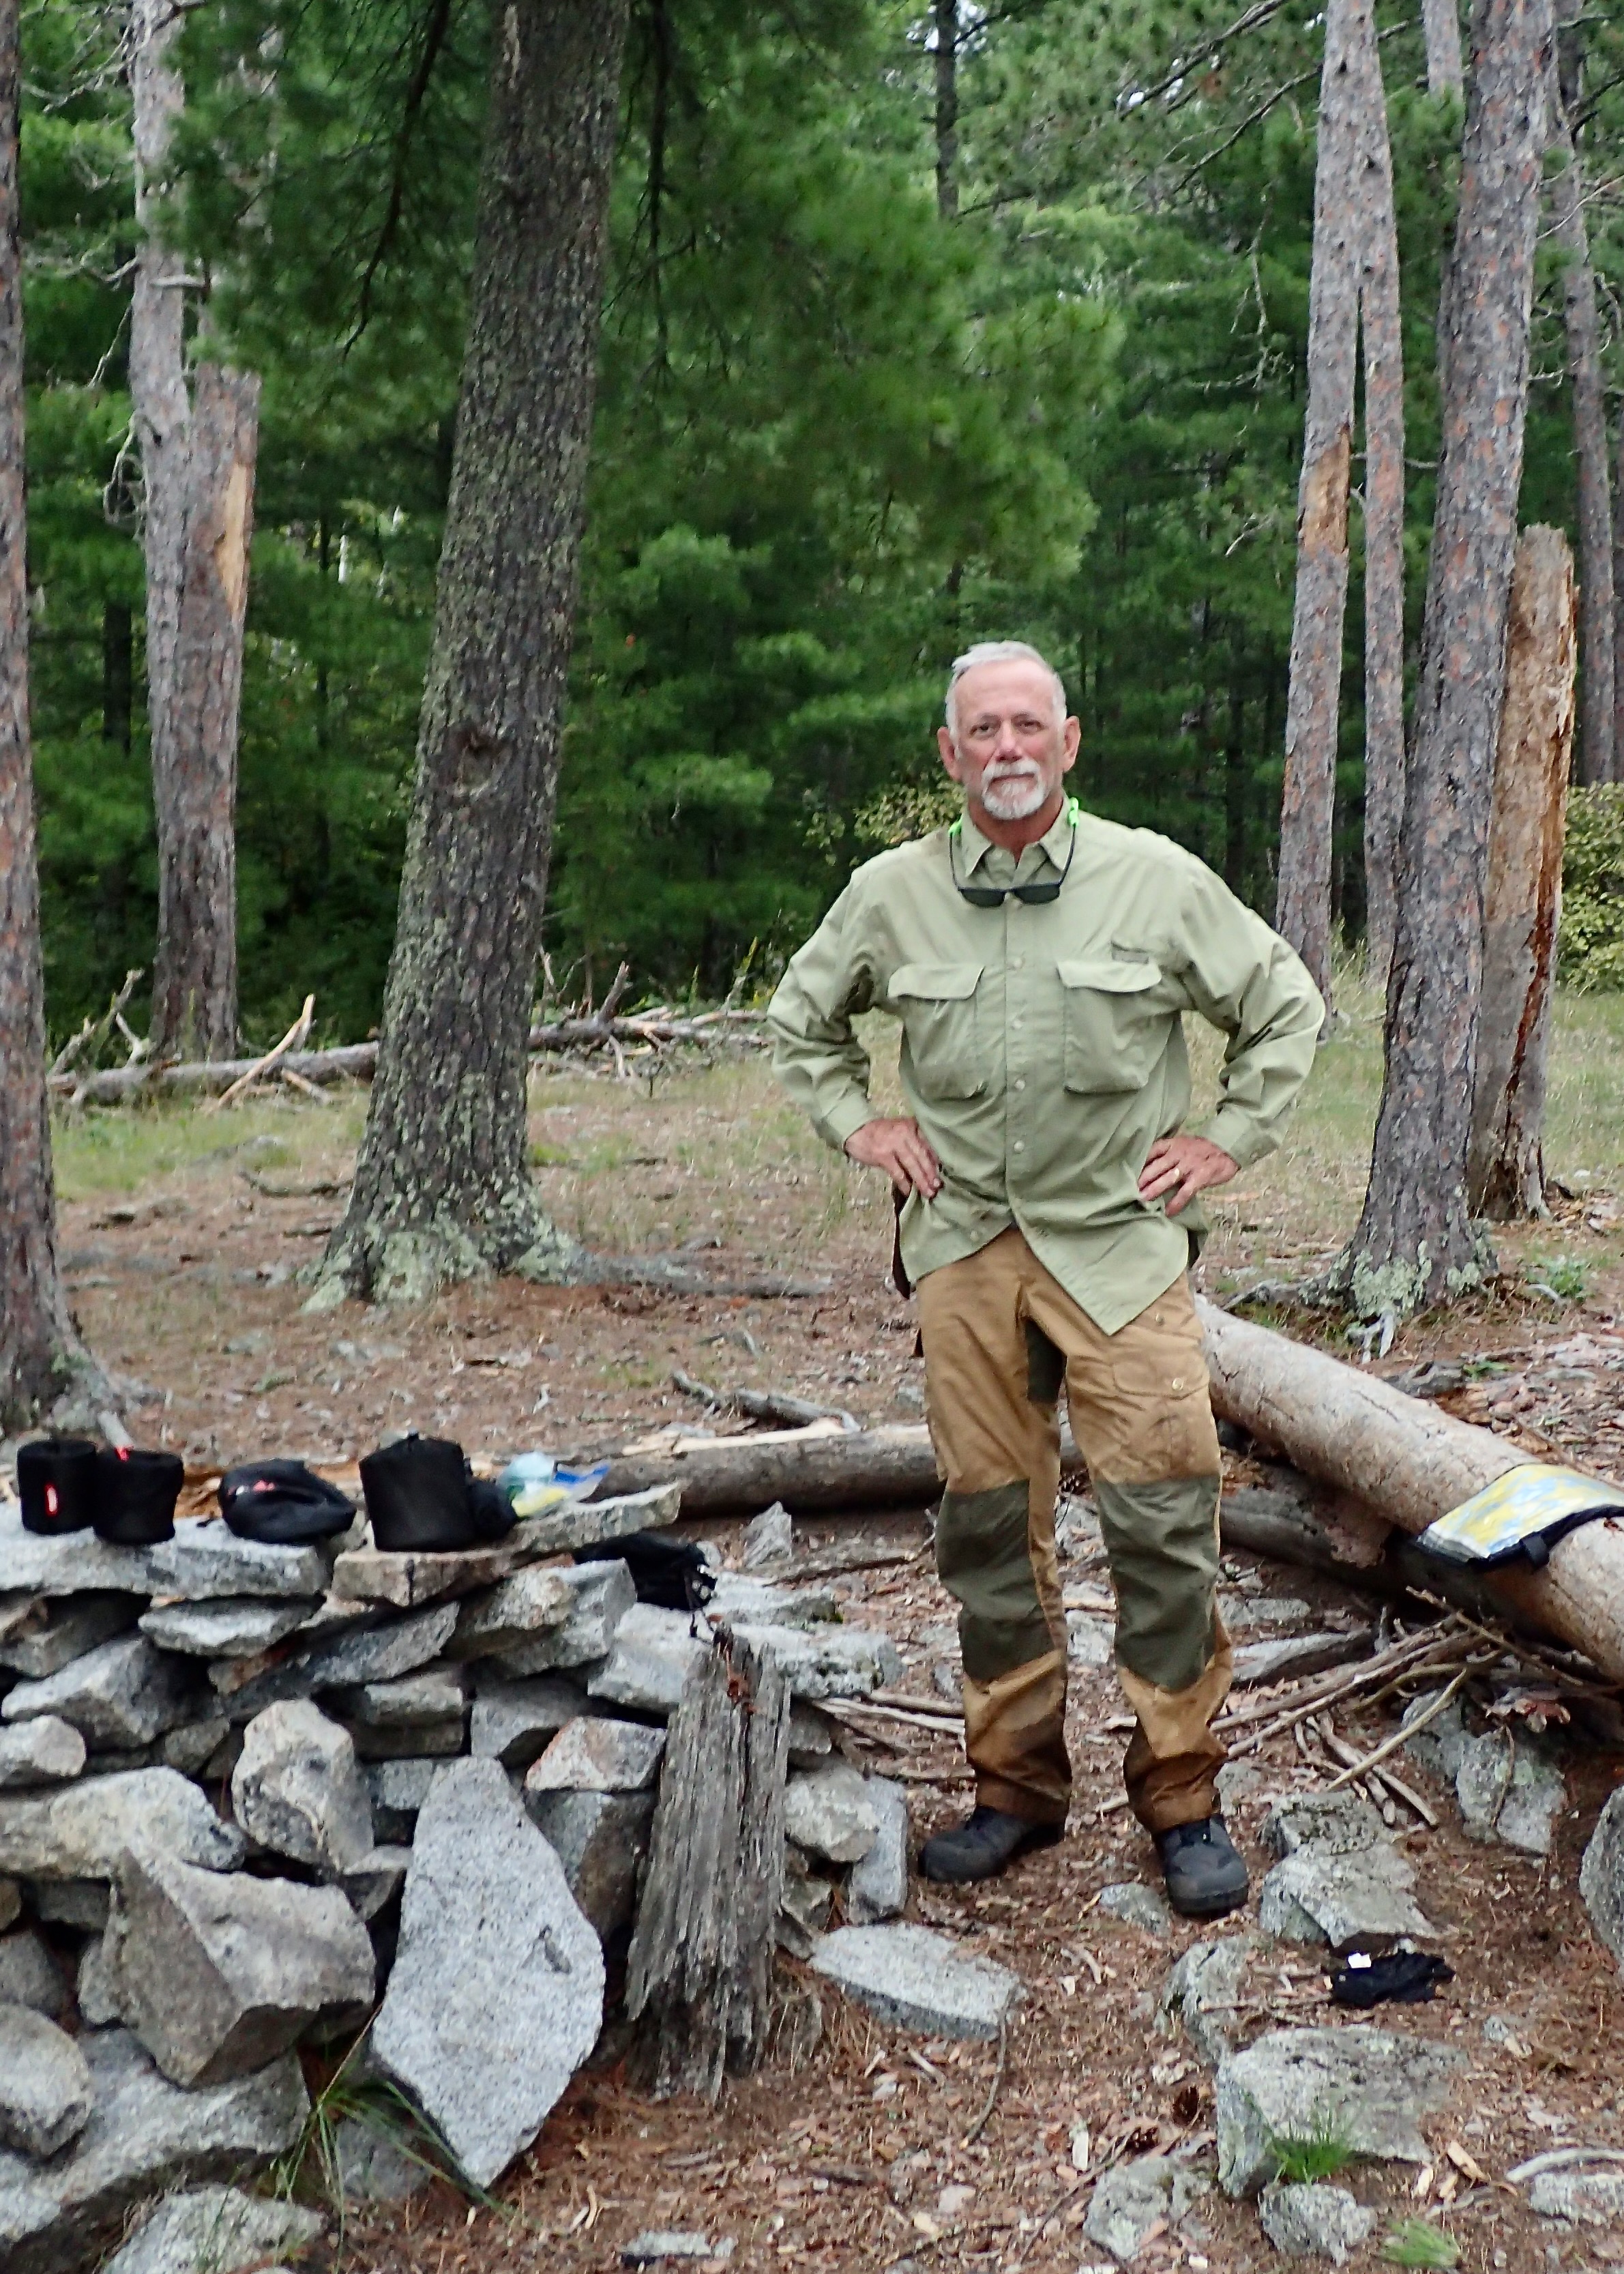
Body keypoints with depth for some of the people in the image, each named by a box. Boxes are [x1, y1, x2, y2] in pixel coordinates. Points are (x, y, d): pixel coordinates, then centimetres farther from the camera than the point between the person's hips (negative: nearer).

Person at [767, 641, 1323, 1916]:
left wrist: (1231, 1141, 3)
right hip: (966, 1247, 2)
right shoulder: (891, 896, 5)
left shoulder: (1157, 880, -1)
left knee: (1163, 1518, -6)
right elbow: (802, 1020, 21)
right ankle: (1018, 1787, 22)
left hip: (1122, 1241, -2)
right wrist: (857, 1125, 9)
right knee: (991, 1525, 8)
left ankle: (1184, 1798, 10)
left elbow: (1286, 1007, 9)